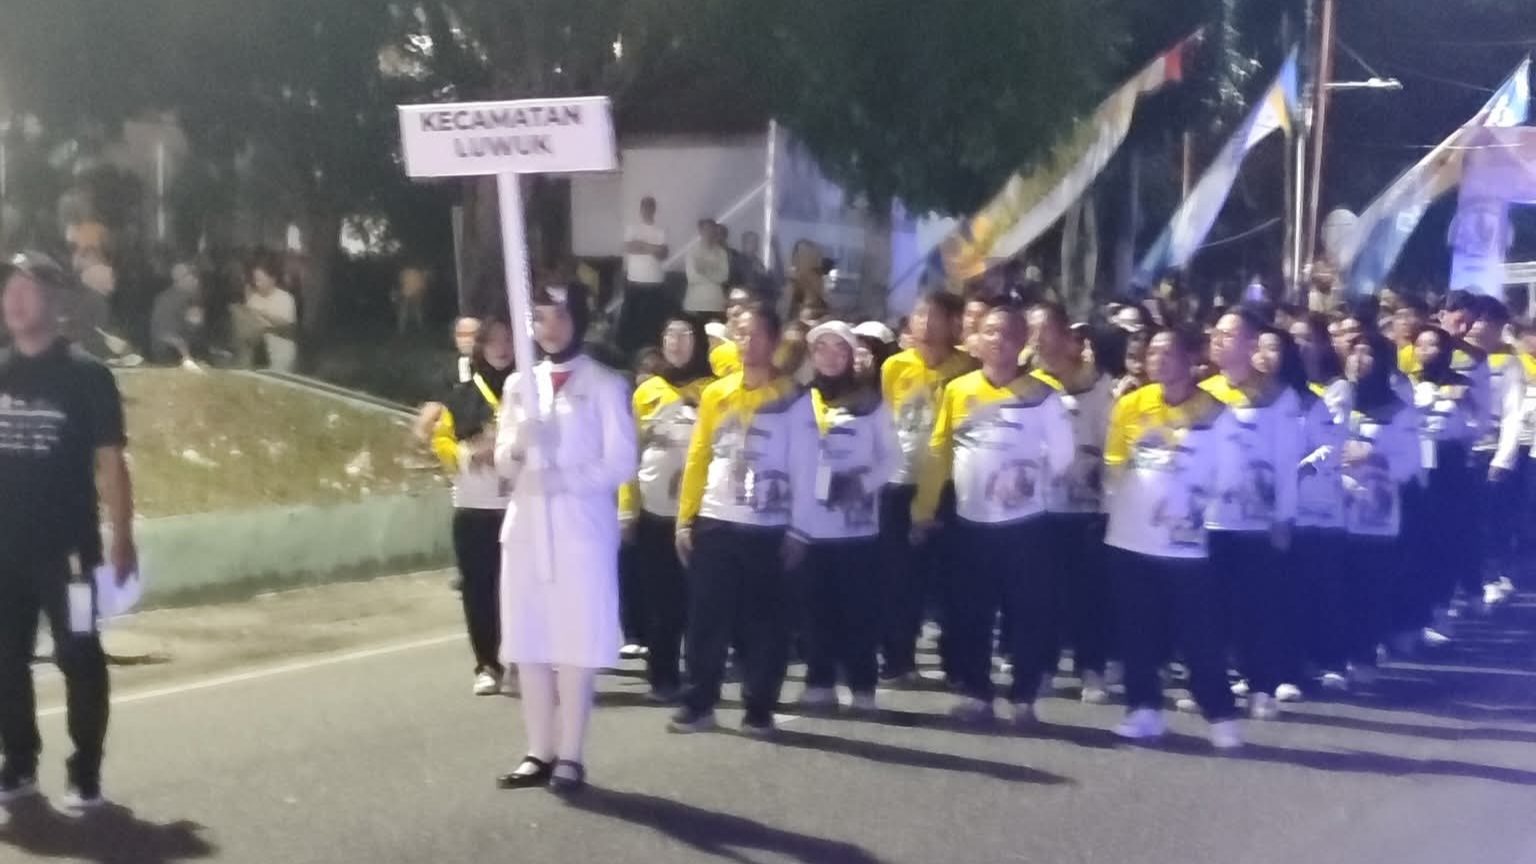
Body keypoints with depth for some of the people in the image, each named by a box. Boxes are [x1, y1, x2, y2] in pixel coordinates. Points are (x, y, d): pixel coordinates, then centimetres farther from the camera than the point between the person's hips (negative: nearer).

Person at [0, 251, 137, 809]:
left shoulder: (85, 375, -5)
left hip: (68, 546, -5)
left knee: (79, 658, 1)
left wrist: (122, 538, -11)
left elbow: (110, 461, -6)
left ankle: (86, 773, 9)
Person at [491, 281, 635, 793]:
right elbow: (503, 464, 12)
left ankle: (570, 755, 5)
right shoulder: (520, 383, 13)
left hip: (582, 528, -5)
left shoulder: (605, 384, -1)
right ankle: (540, 752, 15)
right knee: (528, 643, 6)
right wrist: (517, 446, -11)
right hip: (526, 525, 5)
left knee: (578, 644, -2)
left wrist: (564, 479, -19)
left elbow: (621, 463, -6)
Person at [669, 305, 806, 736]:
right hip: (714, 523, 3)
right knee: (706, 620, 5)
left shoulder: (792, 398, 0)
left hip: (768, 528, -2)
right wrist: (685, 518, 4)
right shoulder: (715, 393, 8)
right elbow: (697, 458, 9)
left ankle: (759, 709, 12)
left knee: (764, 622, 3)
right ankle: (698, 704, 13)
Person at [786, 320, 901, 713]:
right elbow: (791, 465, 6)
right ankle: (819, 684, 13)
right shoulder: (800, 404, 8)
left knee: (859, 608, 0)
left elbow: (892, 456, 5)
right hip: (811, 526, 1)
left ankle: (863, 687, 6)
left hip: (859, 524, -1)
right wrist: (790, 523, 1)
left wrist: (864, 482, -13)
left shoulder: (870, 402, 4)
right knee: (818, 608, 5)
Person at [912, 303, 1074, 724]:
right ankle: (975, 692, 19)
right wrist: (924, 510, 6)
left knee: (1027, 613, 3)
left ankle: (1024, 697, 13)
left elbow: (1062, 453, 0)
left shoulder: (1041, 394, -4)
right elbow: (939, 453, 5)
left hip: (1025, 522, -2)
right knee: (968, 614, 7)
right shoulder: (957, 390, 3)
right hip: (971, 522, 2)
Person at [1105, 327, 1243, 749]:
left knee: (1200, 635, -1)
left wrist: (1196, 508, -9)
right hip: (1130, 540, 4)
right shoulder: (1130, 406, 5)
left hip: (1187, 545, -3)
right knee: (1137, 633, 9)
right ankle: (1144, 709, 19)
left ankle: (1222, 716, 8)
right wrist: (1119, 503, 3)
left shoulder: (1215, 414, -5)